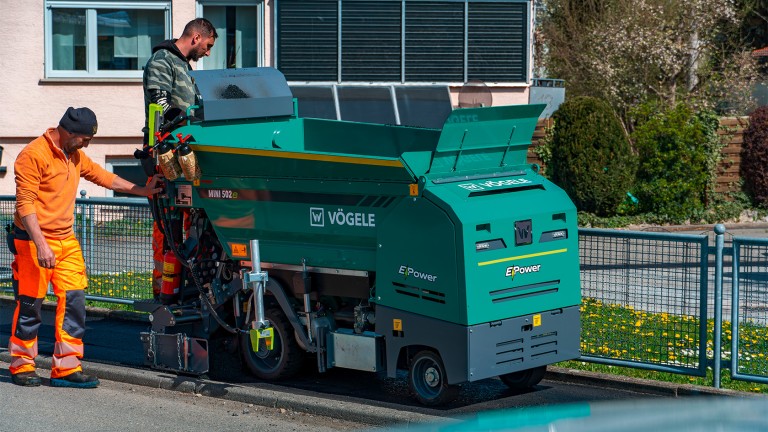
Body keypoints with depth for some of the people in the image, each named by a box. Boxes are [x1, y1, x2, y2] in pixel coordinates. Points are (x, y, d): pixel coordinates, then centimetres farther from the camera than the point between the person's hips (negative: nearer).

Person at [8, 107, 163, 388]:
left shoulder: (76, 157, 13)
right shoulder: (34, 155, -13)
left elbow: (104, 177, 27)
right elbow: (25, 203, -18)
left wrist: (142, 191, 28)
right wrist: (41, 245, -23)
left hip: (66, 241, 8)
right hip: (34, 242, -7)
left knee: (73, 301, -1)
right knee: (30, 305, 1)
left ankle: (66, 368, 2)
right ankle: (22, 366, 14)